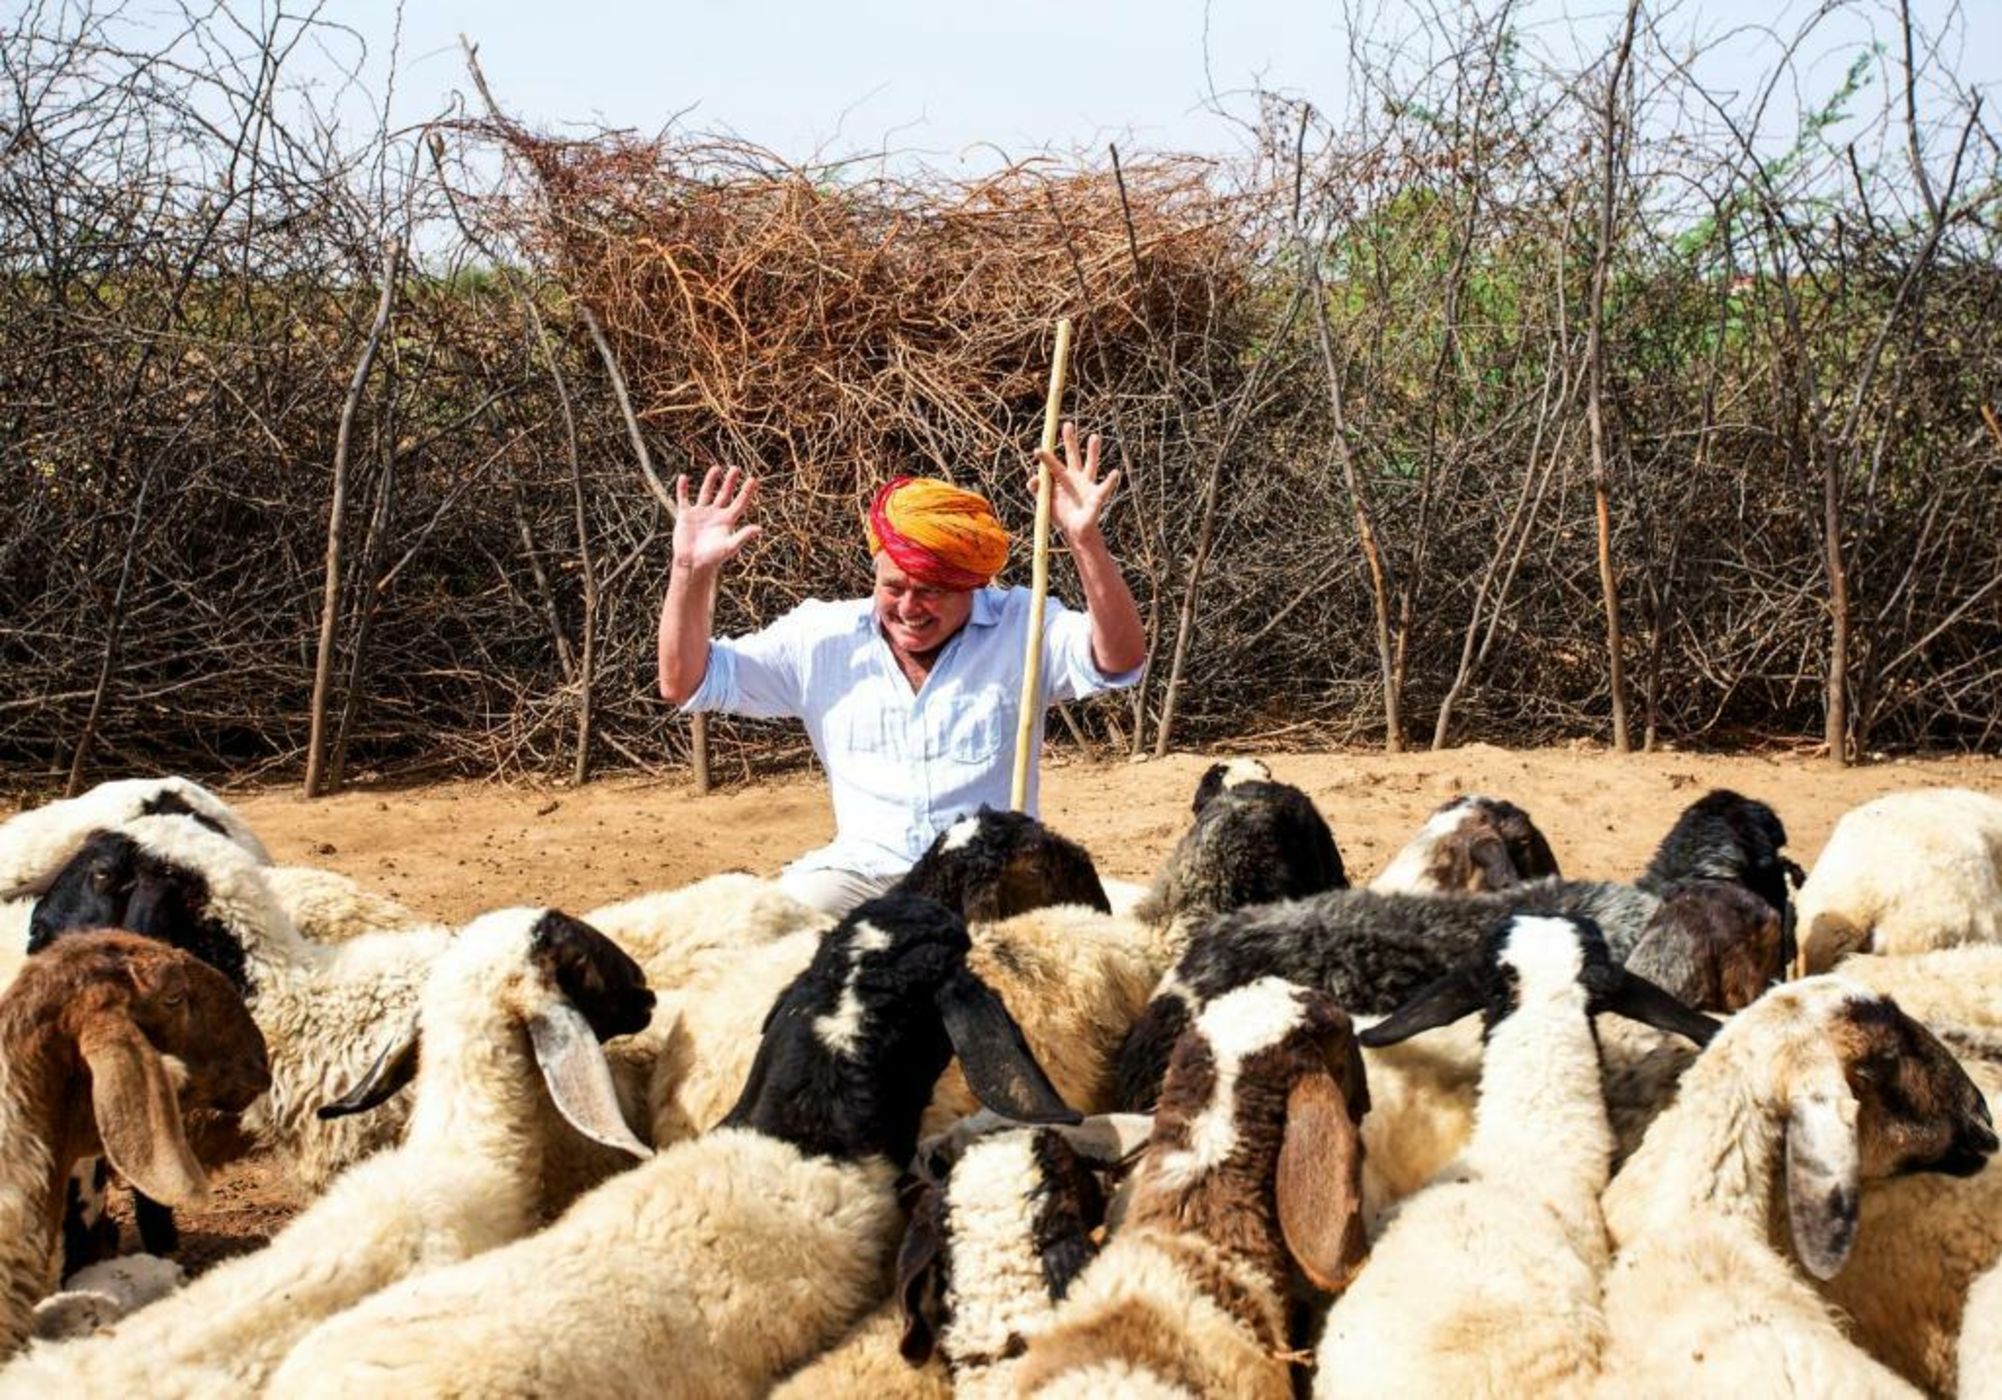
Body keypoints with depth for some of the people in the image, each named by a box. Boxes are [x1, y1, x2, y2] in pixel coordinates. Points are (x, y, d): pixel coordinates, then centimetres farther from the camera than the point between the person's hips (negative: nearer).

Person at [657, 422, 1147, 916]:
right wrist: (691, 571, -10)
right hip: (864, 872, 2)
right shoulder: (822, 639, 6)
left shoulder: (1020, 629, 2)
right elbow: (685, 683, 6)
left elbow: (1119, 660, -16)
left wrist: (1085, 541, -30)